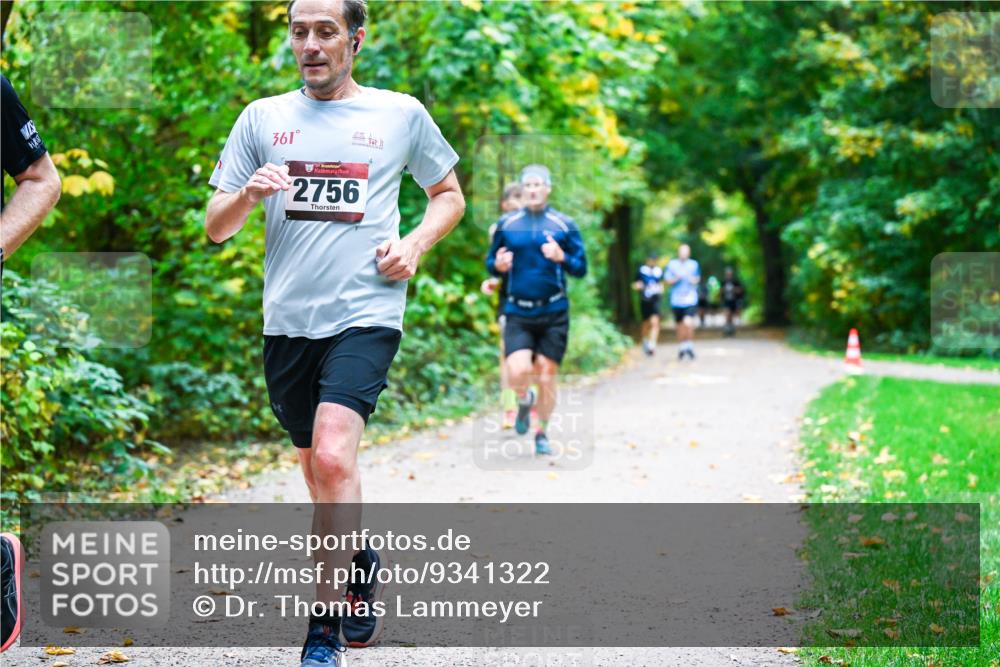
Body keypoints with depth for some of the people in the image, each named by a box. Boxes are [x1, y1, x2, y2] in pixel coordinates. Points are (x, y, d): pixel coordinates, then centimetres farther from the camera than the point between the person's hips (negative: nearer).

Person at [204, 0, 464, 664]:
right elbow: (216, 229, 9)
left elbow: (450, 194, 19)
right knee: (317, 466, 14)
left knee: (333, 457, -21)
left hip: (365, 314, -3)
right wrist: (248, 194, -13)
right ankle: (361, 560, 43)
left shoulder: (401, 114, 5)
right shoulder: (263, 117, 9)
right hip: (288, 319, 4)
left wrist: (414, 244, 0)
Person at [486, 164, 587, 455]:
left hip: (553, 313, 0)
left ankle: (542, 433, 23)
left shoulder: (564, 225, 4)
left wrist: (561, 257, -16)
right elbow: (490, 262, 15)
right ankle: (524, 400, 18)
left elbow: (581, 268, 5)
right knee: (518, 372, -18)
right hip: (518, 313, 0)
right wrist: (498, 265, -9)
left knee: (546, 377, 2)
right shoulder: (507, 224, 8)